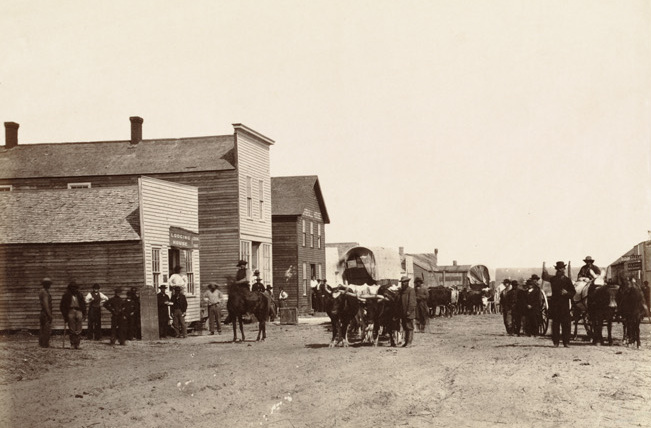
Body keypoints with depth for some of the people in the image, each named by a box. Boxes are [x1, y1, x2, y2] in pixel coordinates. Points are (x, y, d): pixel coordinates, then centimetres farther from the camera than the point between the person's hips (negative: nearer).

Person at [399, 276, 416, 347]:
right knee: (405, 327, 11)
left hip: (409, 313, -7)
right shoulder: (401, 291, 14)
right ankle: (406, 341, 18)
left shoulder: (411, 290, -9)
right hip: (403, 313, 7)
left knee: (409, 327, -3)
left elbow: (412, 302, -14)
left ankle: (409, 342, -1)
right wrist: (400, 312, 12)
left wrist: (409, 311, -18)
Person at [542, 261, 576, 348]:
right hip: (555, 305, 1)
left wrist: (567, 293, -13)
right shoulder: (553, 279, 9)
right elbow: (545, 277, -3)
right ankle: (555, 342, 7)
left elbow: (573, 292, 5)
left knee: (566, 324, -1)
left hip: (564, 305, -1)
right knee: (555, 324, 3)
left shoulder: (567, 280, 5)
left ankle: (566, 342, 4)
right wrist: (544, 271, -19)